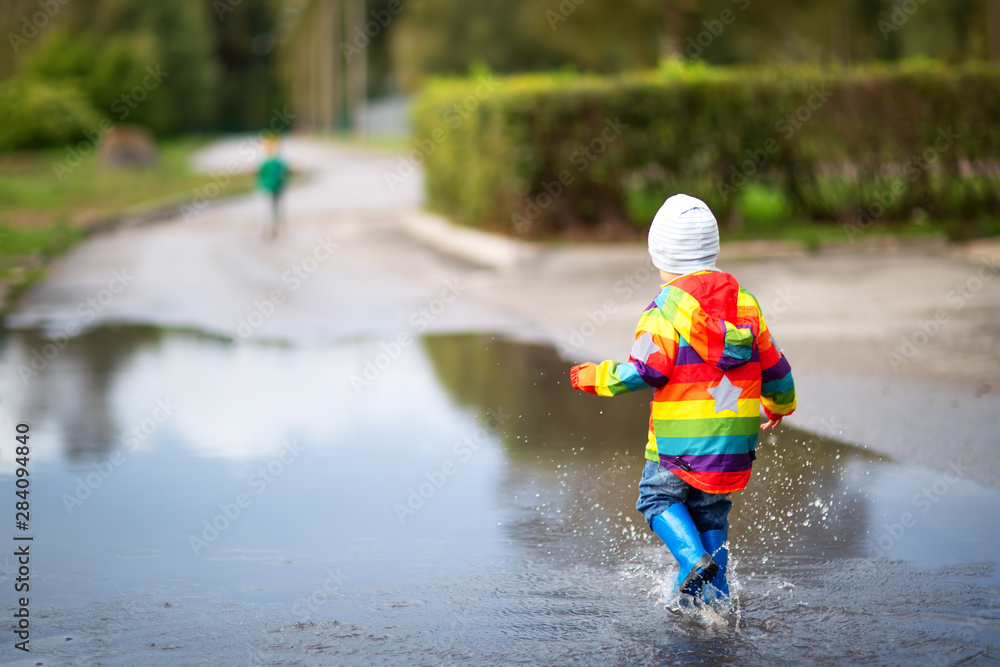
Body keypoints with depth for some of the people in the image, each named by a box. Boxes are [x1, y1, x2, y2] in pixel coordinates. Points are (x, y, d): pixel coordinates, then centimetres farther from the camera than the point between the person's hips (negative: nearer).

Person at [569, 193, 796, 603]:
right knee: (709, 510, 18)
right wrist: (781, 403, 34)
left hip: (684, 432, -5)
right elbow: (771, 365, 14)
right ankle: (713, 593, 13)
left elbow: (647, 370, -15)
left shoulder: (668, 304, -11)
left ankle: (694, 558, -10)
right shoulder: (742, 299, 7)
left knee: (658, 496, 13)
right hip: (737, 431, 5)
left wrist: (596, 378, 1)